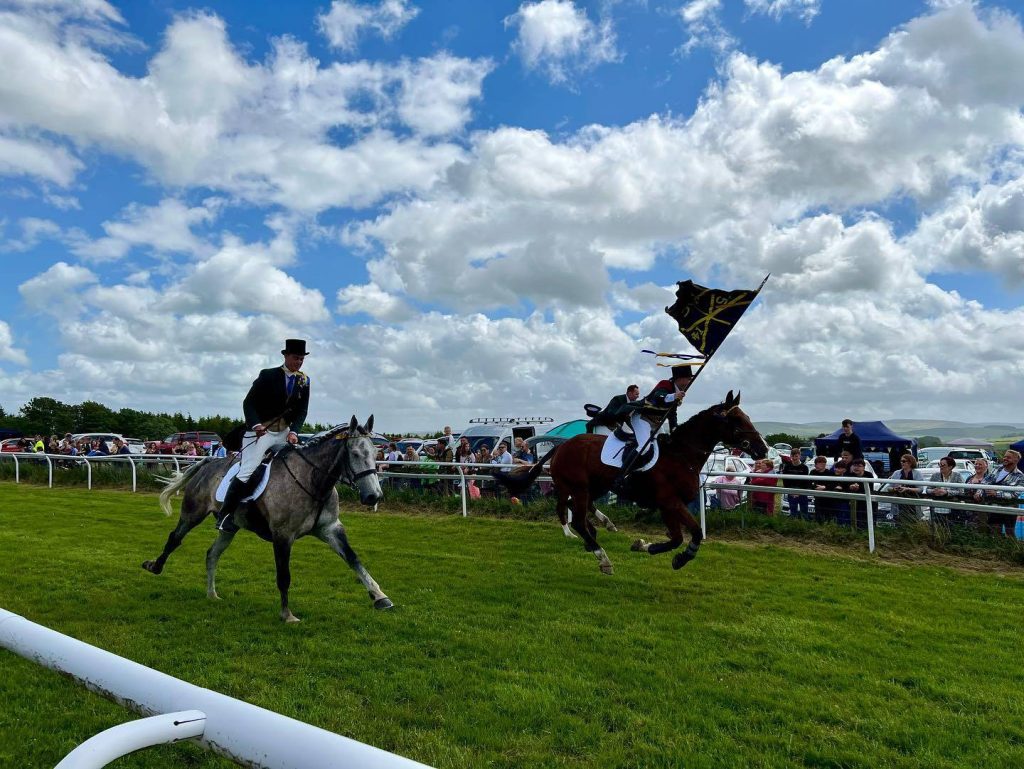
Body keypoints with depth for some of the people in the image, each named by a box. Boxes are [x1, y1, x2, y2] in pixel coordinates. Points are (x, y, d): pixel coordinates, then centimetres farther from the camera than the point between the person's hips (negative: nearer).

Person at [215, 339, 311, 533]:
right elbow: (248, 403, -10)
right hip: (260, 431, -5)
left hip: (284, 433, 6)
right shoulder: (268, 376, -9)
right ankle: (224, 515, -6)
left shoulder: (304, 381, 4)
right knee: (247, 472, -14)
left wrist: (294, 431, -14)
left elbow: (302, 411, 3)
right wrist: (256, 424, -26)